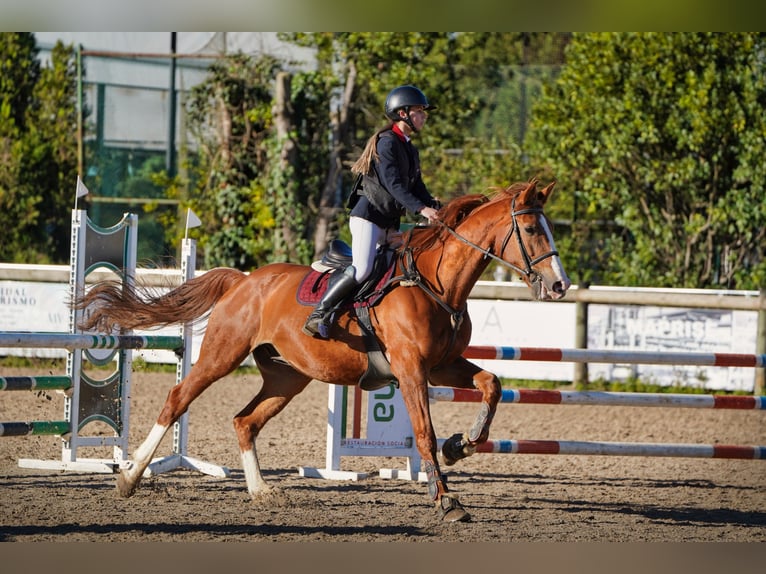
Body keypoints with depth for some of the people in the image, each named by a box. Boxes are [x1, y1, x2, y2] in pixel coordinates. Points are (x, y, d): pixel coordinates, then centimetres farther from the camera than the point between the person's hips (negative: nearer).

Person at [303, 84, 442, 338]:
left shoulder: (410, 150, 19)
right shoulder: (387, 142, -11)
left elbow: (417, 188, 16)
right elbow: (393, 184, -21)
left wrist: (436, 209, -2)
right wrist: (421, 209, -30)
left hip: (390, 223, 10)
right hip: (368, 216, -10)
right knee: (362, 269, -25)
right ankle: (319, 314, -19)